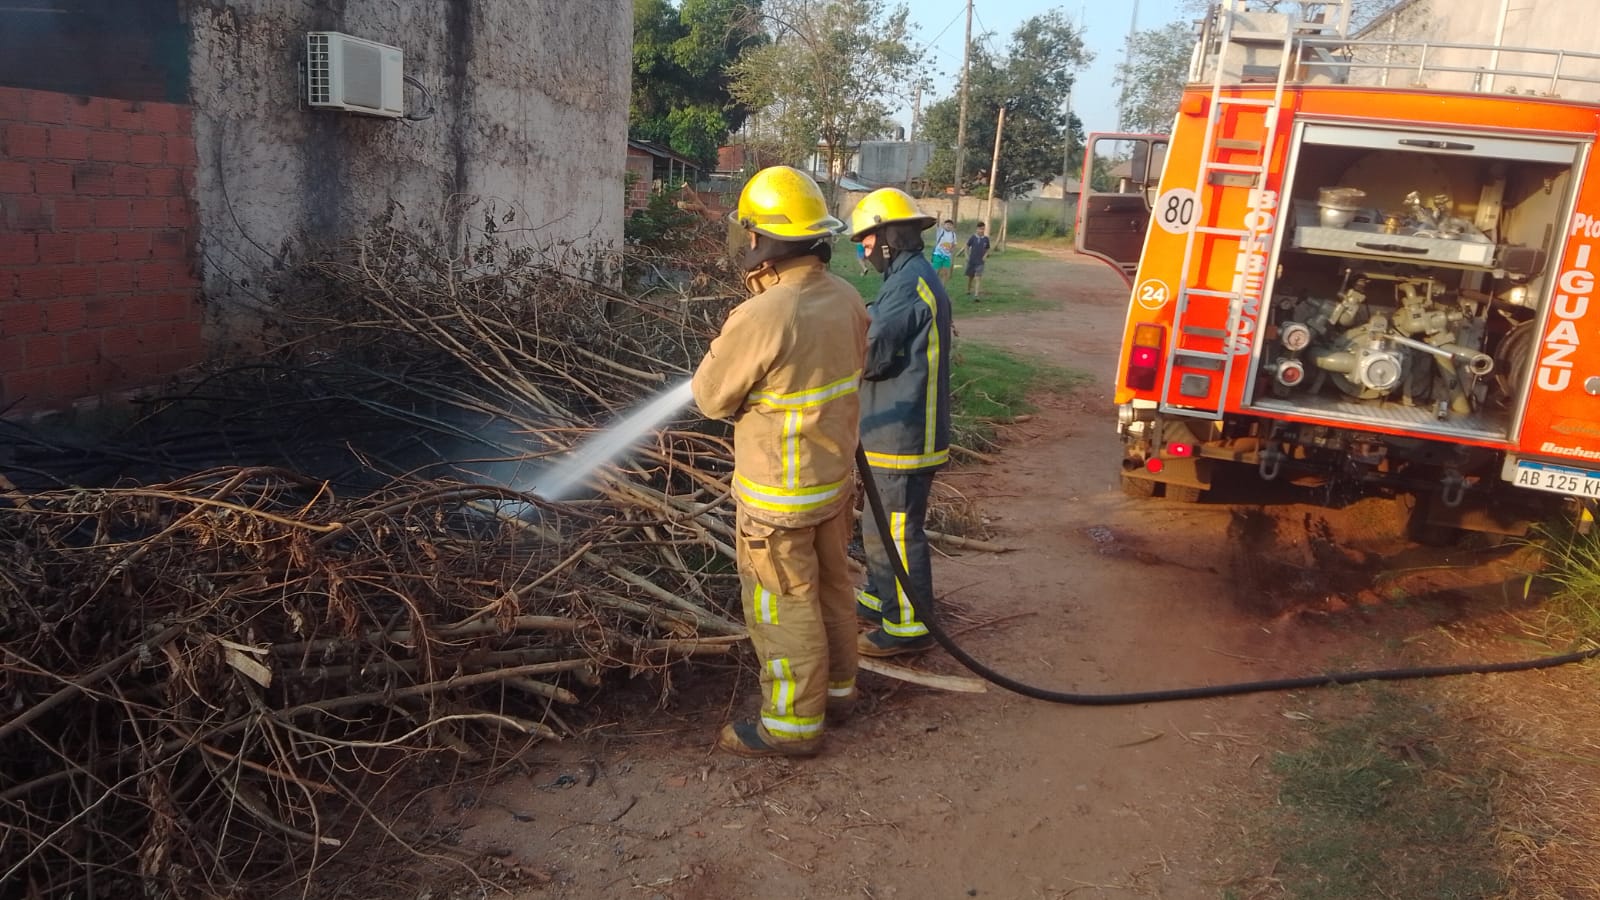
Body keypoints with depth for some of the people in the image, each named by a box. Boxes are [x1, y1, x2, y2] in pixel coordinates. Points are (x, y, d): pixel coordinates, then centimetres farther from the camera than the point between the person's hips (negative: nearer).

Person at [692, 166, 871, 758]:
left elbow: (711, 396, -15)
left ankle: (793, 723, 21)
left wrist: (726, 339, 2)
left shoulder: (762, 317, -27)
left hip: (779, 495, -8)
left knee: (784, 608, 7)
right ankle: (835, 687, 40)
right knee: (832, 587, 22)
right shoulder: (846, 298, -3)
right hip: (835, 476, 8)